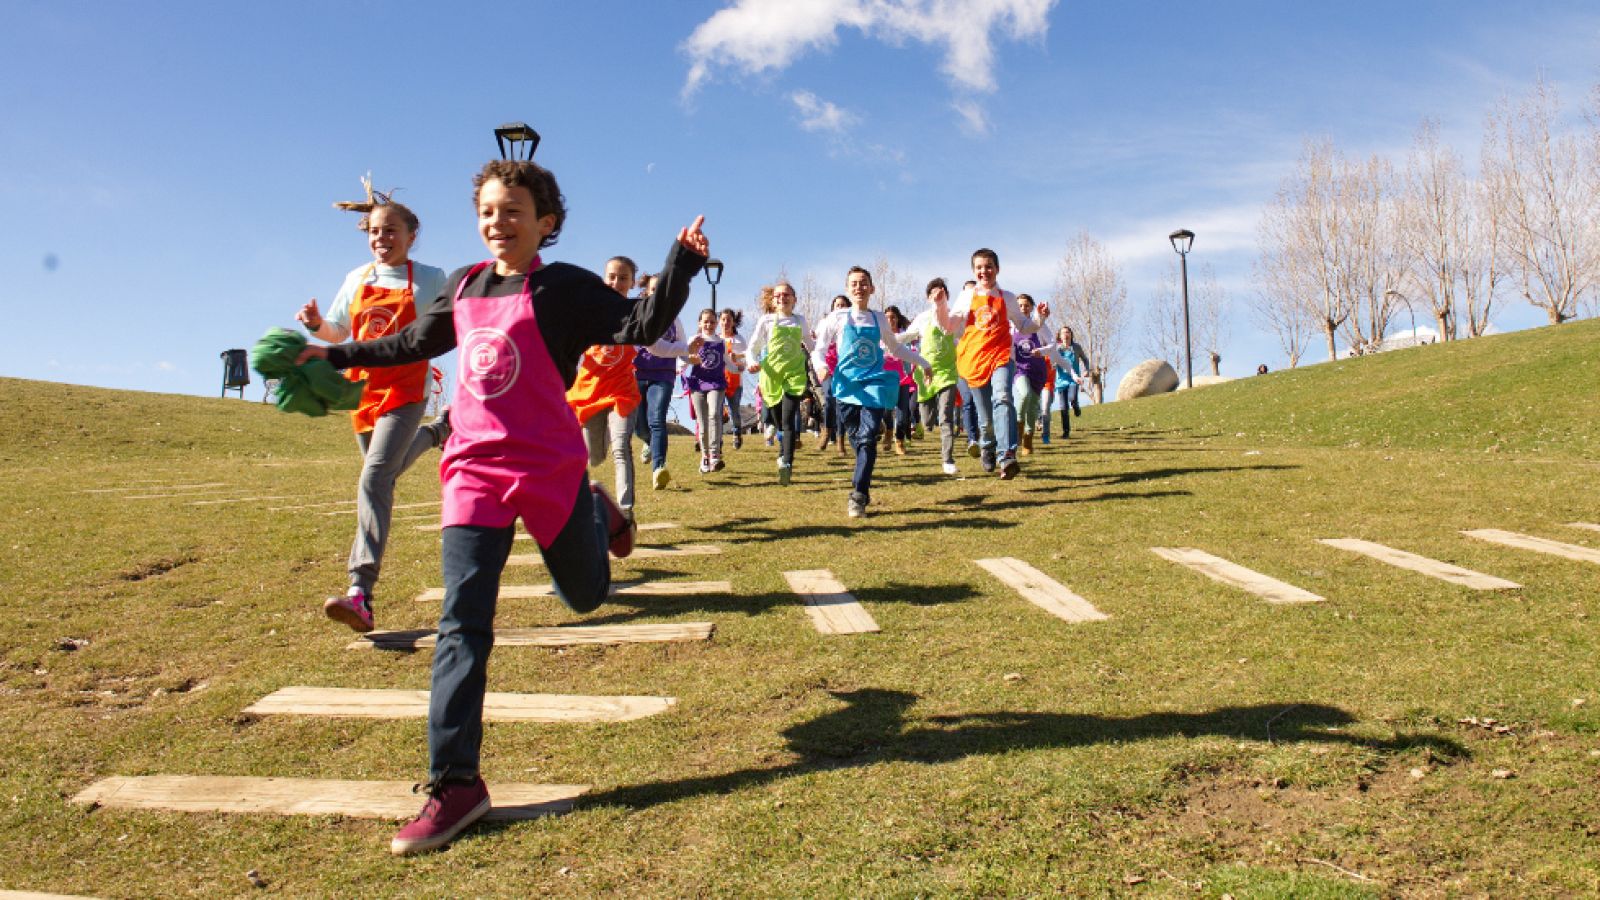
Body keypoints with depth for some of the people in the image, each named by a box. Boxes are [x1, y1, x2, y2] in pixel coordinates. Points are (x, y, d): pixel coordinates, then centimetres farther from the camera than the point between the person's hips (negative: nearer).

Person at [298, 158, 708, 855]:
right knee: (461, 625, -5)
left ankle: (599, 512, 49)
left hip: (550, 468, -3)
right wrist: (337, 354, 32)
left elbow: (639, 326, -16)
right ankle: (454, 783, -1)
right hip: (474, 470, 4)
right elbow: (414, 343, 27)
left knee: (585, 594, 15)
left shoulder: (564, 288, -5)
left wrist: (683, 263, -26)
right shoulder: (464, 288, 11)